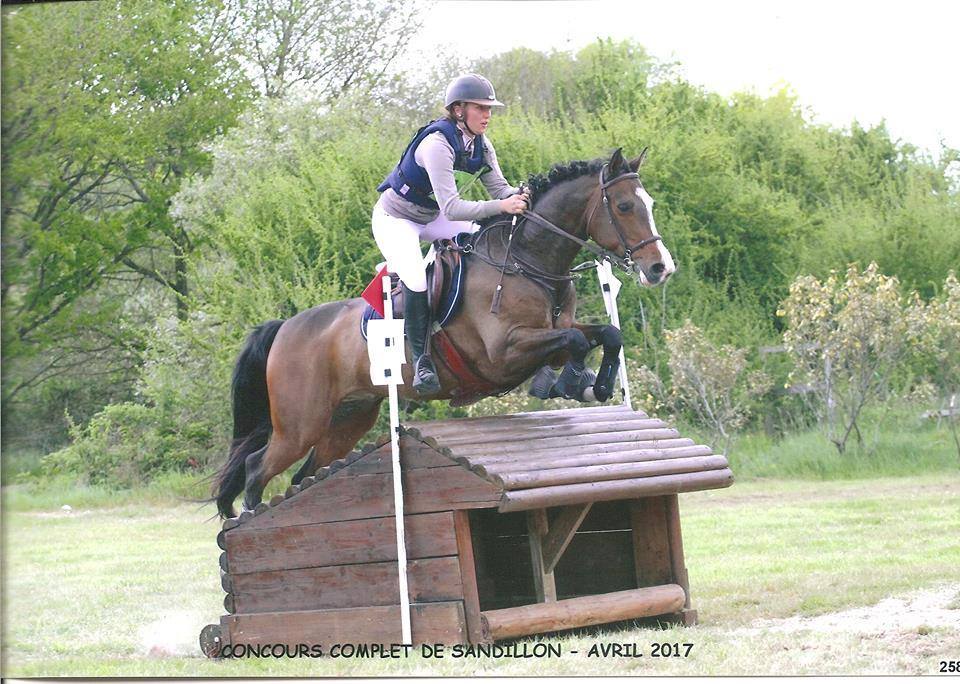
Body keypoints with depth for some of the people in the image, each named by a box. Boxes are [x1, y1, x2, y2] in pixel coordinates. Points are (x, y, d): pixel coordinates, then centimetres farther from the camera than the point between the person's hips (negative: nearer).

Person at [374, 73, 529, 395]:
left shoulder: (480, 145, -7)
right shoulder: (438, 144, -33)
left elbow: (499, 187, -10)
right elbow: (451, 208, -39)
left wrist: (518, 196, -33)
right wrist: (501, 206, -47)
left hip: (431, 218, 8)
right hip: (395, 219, -8)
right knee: (417, 281, -30)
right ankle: (422, 360, -16)